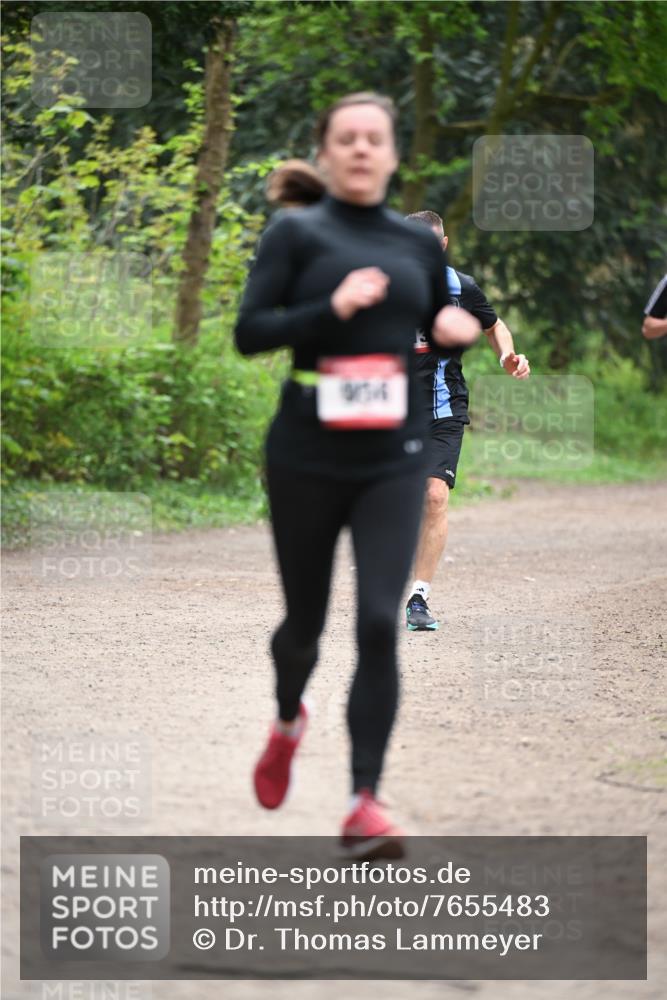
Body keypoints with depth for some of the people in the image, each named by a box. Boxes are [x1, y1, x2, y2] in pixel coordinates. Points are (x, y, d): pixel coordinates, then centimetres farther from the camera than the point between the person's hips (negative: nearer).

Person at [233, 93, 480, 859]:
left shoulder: (418, 243, 10)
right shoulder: (296, 233, -1)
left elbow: (440, 327, 23)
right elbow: (249, 331, -9)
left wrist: (457, 330, -1)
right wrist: (333, 309, -22)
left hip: (393, 461, 2)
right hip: (306, 458, -1)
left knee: (379, 624, -12)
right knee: (305, 616, 13)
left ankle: (364, 806, -12)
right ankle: (288, 721, 47)